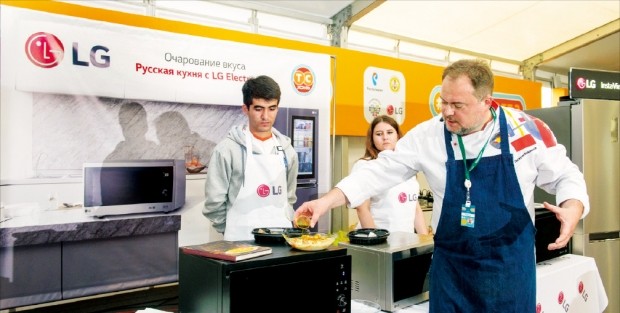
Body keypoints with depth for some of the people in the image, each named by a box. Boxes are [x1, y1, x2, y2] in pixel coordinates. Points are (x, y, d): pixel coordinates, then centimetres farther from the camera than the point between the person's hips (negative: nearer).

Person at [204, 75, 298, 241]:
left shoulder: (286, 151, 8)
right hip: (242, 240, -4)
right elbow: (214, 202, -5)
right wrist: (236, 232, 1)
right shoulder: (228, 149, -7)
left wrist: (284, 227, 7)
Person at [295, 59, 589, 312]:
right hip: (452, 266, 1)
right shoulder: (428, 135, -7)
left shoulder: (527, 131, -8)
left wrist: (572, 208, -19)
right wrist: (327, 200, -14)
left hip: (509, 266, 0)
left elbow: (564, 176, 3)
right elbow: (382, 171, -6)